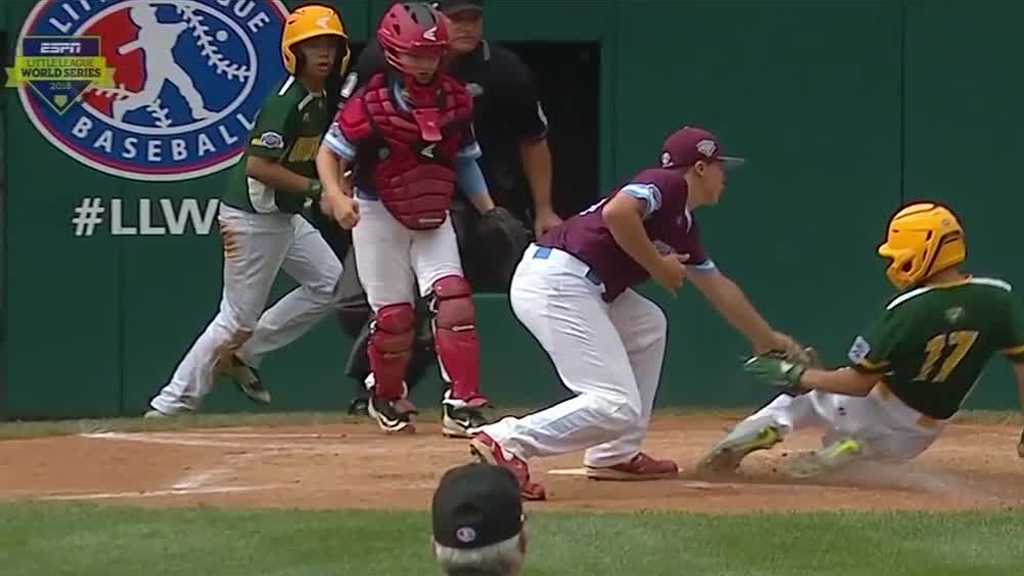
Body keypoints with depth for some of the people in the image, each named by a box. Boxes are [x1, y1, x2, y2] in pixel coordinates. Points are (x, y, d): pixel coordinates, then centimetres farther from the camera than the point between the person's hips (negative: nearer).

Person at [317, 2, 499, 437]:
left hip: (433, 217, 3)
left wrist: (489, 211, 4)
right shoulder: (371, 103, -18)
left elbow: (464, 161, 9)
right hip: (379, 217, -3)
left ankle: (462, 406, -13)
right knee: (394, 316, 0)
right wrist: (336, 195, -31)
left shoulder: (454, 99, -3)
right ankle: (386, 397, 28)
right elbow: (330, 152, -14)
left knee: (452, 299, -14)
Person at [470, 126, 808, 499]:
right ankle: (506, 443, -20)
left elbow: (719, 288, 37)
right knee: (617, 408, -14)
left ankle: (616, 455, 24)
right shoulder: (667, 185, -1)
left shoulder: (684, 226, 26)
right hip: (557, 283, -10)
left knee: (648, 326, 30)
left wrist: (766, 339, 47)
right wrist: (658, 266, -9)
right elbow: (617, 212, -21)